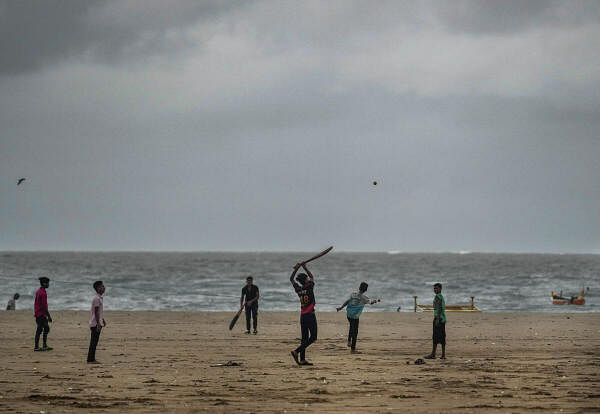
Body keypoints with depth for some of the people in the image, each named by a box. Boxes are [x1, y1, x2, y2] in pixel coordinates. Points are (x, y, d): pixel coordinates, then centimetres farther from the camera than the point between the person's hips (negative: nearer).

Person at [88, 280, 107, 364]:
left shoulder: (99, 298, 15)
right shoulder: (96, 299, -17)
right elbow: (96, 312, -20)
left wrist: (103, 320, 33)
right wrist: (98, 324, -22)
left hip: (98, 323, 10)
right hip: (95, 324, -10)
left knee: (94, 342, 12)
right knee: (94, 342, -7)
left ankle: (92, 359, 16)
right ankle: (90, 359, -6)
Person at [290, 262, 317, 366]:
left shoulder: (298, 289, 3)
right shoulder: (309, 287, -8)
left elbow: (291, 279, 20)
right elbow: (312, 277, 13)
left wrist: (296, 269, 16)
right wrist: (305, 268, 20)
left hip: (302, 316, 6)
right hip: (310, 315, -6)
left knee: (304, 338, 8)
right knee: (313, 337, -2)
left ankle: (302, 359, 3)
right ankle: (296, 351, -15)